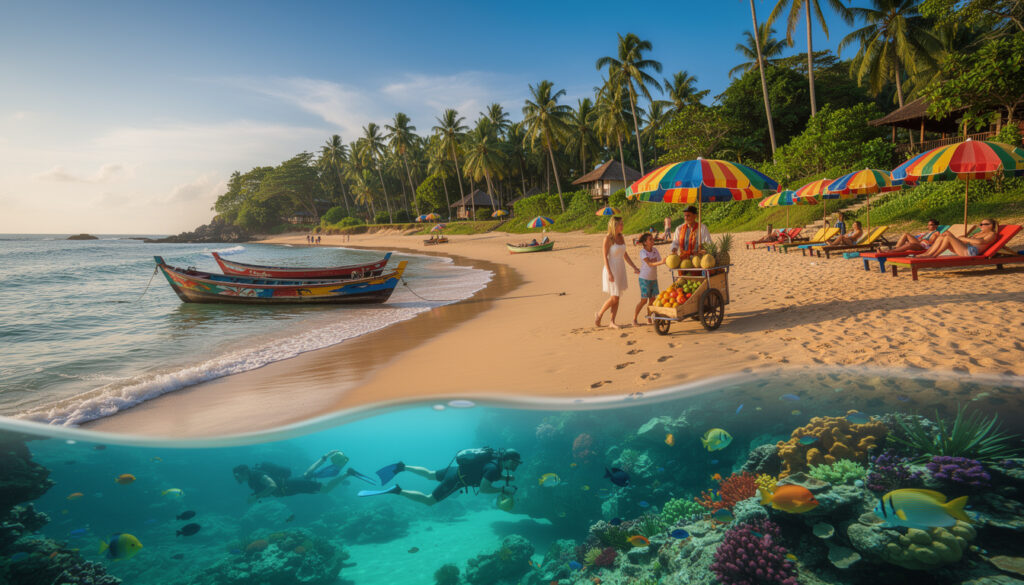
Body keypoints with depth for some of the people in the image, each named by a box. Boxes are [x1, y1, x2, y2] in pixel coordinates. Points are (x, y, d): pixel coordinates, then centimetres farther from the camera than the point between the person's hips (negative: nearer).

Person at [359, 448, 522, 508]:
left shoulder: (498, 459, 1)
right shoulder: (494, 467, -26)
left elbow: (494, 475, 22)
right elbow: (483, 489, -30)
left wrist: (507, 479, 5)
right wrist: (504, 489, -24)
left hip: (455, 469, 9)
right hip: (456, 479, -9)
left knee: (429, 475, 30)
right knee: (428, 500, -4)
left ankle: (402, 467, 33)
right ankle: (397, 490, -7)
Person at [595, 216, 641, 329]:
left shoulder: (621, 237, 8)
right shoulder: (608, 238, -12)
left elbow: (625, 255, 15)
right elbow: (605, 257, -14)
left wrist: (634, 267, 13)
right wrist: (609, 273, -20)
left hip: (621, 270, 7)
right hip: (612, 270, -7)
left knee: (617, 298, 8)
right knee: (614, 298, -7)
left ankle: (612, 322, 15)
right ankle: (599, 315, 14)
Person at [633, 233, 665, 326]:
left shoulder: (655, 250, 2)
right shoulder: (642, 252, -16)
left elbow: (659, 261, 1)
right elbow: (649, 263, -28)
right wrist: (661, 262, -42)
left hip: (654, 278, 6)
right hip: (645, 279, -6)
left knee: (652, 299, 7)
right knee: (644, 300, -5)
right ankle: (634, 319, 6)